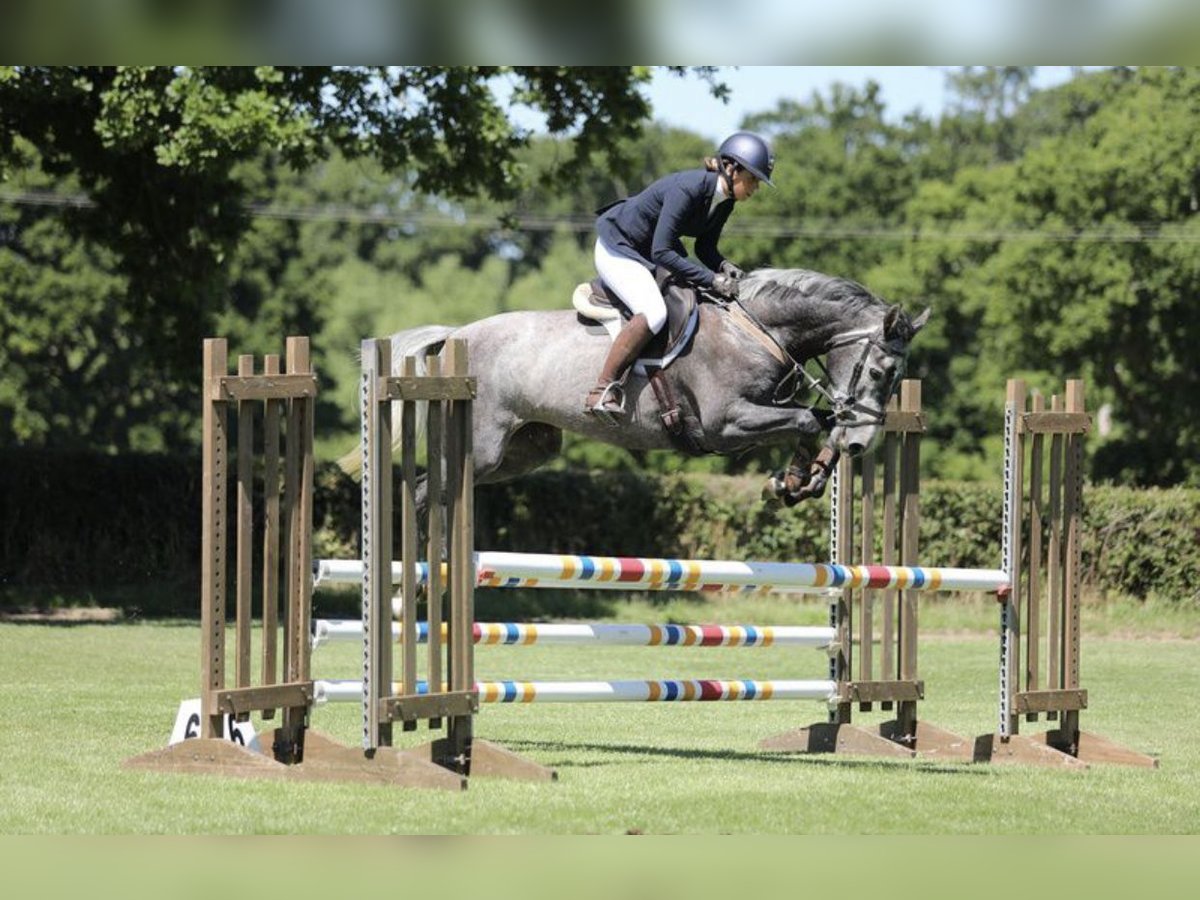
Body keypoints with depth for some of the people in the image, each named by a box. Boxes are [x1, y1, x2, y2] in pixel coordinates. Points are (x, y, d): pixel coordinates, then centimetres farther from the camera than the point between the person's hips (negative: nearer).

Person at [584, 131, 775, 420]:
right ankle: (601, 392, -25)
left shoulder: (724, 201, -5)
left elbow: (705, 248, 7)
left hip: (645, 252, 10)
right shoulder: (687, 189, -32)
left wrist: (724, 266, -15)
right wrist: (712, 280, -32)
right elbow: (661, 252, -33)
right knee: (653, 313, -29)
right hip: (616, 249, -10)